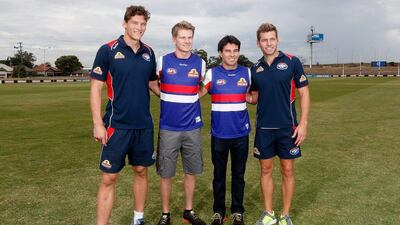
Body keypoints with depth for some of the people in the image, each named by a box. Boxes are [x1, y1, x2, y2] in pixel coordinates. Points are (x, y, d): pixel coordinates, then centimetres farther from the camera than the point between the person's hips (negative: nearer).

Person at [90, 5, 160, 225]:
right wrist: (98, 123, -13)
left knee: (141, 171, 14)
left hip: (144, 125, 5)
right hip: (116, 125, -4)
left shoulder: (149, 52, 7)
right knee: (109, 177, 0)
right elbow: (95, 87, -7)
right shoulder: (108, 50, -6)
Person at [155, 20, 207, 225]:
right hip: (168, 127, -2)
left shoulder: (200, 63, 4)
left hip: (192, 127, 2)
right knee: (166, 174, 4)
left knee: (192, 171, 10)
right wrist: (168, 97, 2)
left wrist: (190, 97, 6)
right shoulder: (163, 61, -1)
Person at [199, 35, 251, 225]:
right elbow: (197, 95, 0)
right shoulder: (212, 73, 0)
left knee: (239, 174, 10)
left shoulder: (247, 73, 4)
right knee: (219, 174, 10)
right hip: (219, 133, -1)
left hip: (241, 133, 1)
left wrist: (243, 99, 3)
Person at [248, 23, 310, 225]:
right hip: (263, 128, 3)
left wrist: (303, 123, -11)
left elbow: (304, 93, -3)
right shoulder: (255, 69, 6)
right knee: (266, 170, 10)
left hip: (287, 127, -3)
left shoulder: (292, 62, -4)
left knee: (287, 171, 6)